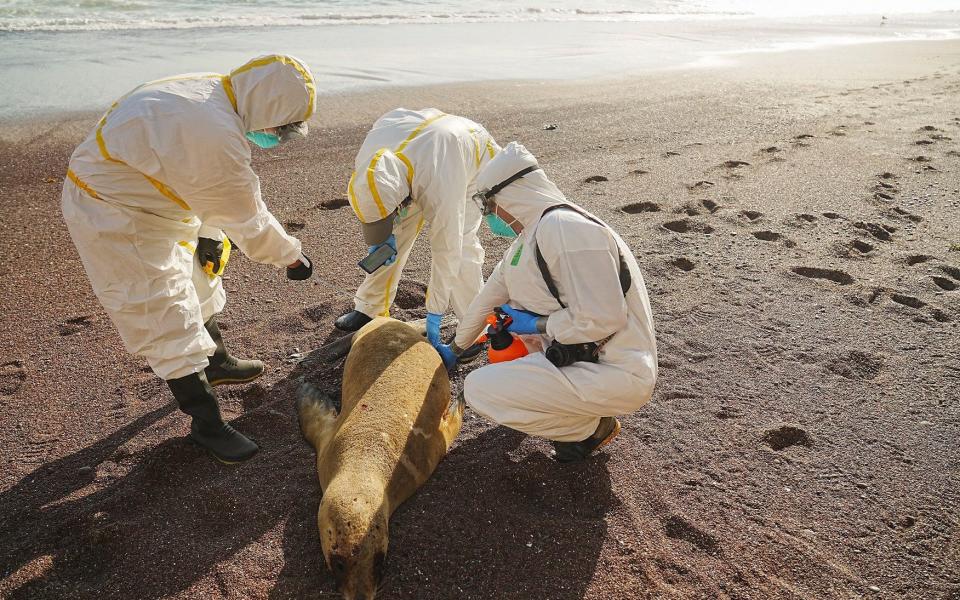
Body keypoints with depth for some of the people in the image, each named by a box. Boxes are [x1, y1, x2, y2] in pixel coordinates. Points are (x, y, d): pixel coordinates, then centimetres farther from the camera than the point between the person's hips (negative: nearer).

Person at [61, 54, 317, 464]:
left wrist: (209, 234, 8)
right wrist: (292, 256, -9)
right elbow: (246, 216, -22)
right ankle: (206, 424, 9)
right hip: (112, 219, -10)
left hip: (134, 196, 10)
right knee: (167, 320, -4)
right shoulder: (218, 137, -34)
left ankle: (216, 362, 46)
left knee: (194, 283, 24)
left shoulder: (211, 92, -4)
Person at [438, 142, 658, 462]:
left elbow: (602, 319, -27)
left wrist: (535, 324, -12)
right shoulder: (529, 238, 10)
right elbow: (488, 298, 22)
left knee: (478, 389, -15)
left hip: (617, 374, -10)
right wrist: (455, 348, 33)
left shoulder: (563, 228, -22)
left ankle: (590, 426, 1)